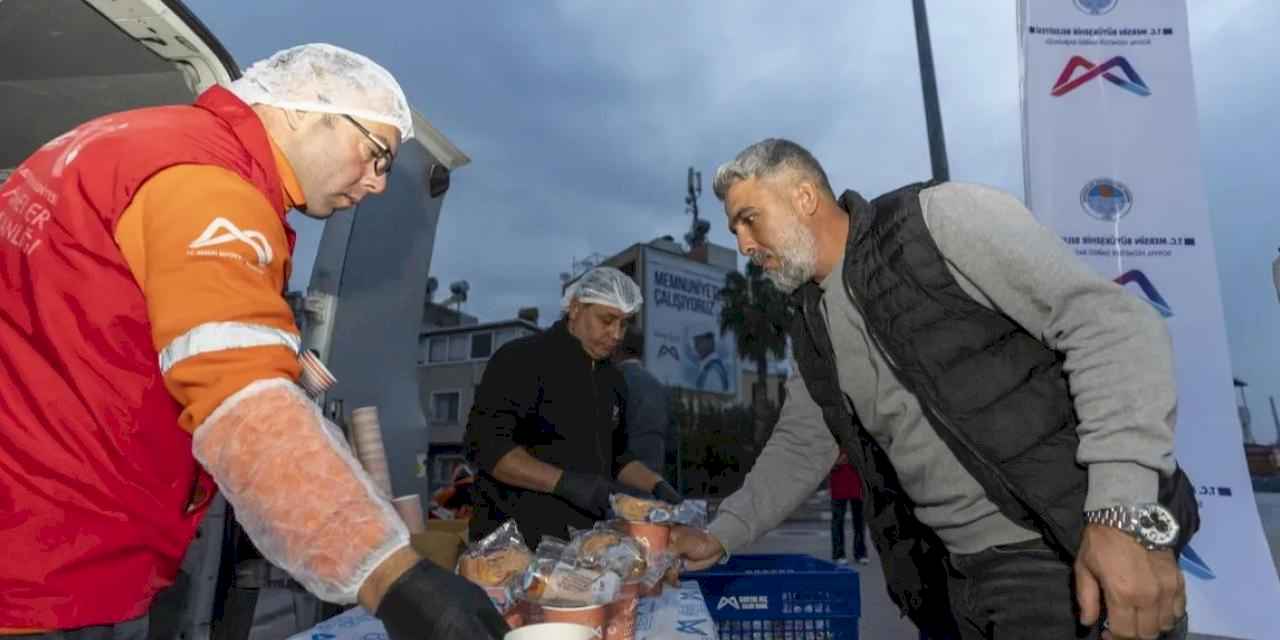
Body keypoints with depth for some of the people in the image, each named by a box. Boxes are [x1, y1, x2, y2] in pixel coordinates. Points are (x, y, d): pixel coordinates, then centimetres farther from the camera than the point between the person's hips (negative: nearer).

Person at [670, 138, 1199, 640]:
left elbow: (1111, 324, -18)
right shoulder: (812, 330, 9)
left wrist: (1127, 515, -26)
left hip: (1078, 551, -6)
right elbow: (799, 448, 15)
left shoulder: (939, 218, -12)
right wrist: (718, 537, 4)